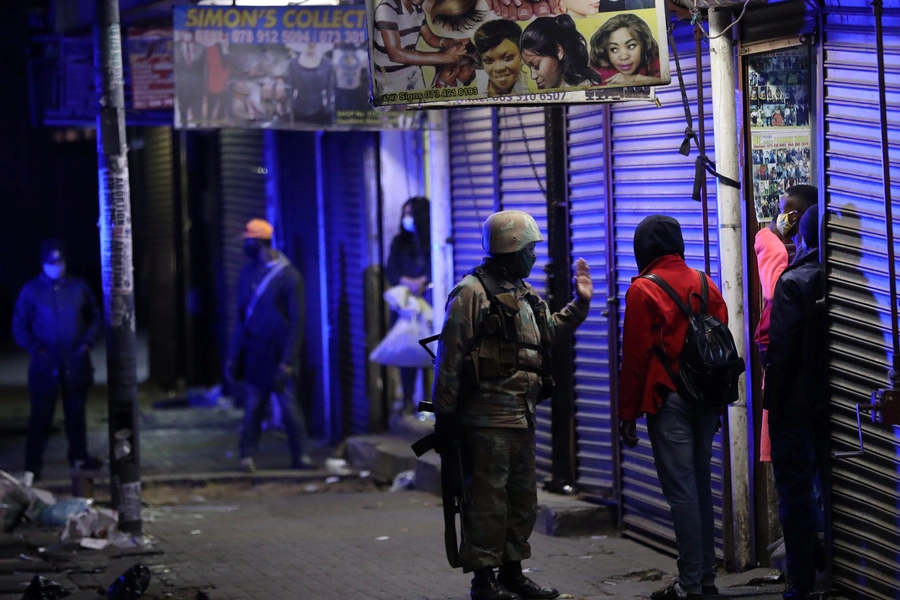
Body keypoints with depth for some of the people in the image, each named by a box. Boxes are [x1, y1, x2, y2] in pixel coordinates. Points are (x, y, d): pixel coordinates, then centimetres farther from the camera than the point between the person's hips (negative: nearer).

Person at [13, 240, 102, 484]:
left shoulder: (79, 287, 2)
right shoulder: (31, 290, -3)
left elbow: (96, 319, 10)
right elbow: (19, 326, 0)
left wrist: (87, 343, -4)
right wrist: (36, 349, -11)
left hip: (76, 363, 2)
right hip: (45, 364, -2)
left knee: (76, 412, 13)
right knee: (41, 416, -4)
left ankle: (79, 456, 27)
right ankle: (32, 467, -1)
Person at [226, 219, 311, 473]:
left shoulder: (288, 276, -8)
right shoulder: (248, 273, 7)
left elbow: (296, 322, -10)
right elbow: (241, 318, 11)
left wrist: (288, 361, -15)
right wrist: (233, 356, 7)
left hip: (278, 354, -4)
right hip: (254, 353, 4)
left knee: (288, 403, -2)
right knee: (254, 404, 5)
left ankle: (299, 455, 7)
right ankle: (247, 454, 10)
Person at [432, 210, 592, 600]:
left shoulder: (525, 296, 17)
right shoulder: (471, 293, -11)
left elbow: (548, 333, 30)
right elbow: (451, 356, -14)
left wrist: (579, 304, 19)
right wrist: (445, 413, -16)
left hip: (522, 415, 9)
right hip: (488, 417, -9)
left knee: (522, 496, 14)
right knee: (488, 498, -6)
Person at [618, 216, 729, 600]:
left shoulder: (643, 290, -8)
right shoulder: (705, 284, 9)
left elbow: (635, 357, -8)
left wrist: (628, 415, -2)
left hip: (668, 400, -6)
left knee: (681, 490, -5)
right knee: (701, 485, 13)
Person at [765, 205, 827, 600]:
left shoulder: (794, 282, -15)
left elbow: (782, 348, -18)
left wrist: (774, 399, -9)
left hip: (797, 403, -5)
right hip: (834, 401, 5)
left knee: (796, 491, 1)